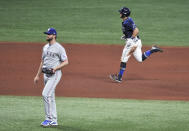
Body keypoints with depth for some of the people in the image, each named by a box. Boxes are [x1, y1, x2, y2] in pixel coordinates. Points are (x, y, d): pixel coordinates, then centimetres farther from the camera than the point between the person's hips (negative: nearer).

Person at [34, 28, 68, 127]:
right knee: (50, 97, 10)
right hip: (46, 74, 9)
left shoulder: (59, 48, -10)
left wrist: (55, 68, -22)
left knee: (46, 94, -18)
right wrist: (38, 75, 21)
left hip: (55, 74, -9)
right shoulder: (45, 47, 15)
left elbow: (66, 62, -11)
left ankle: (49, 118, -14)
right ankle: (53, 121, 15)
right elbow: (42, 61, 22)